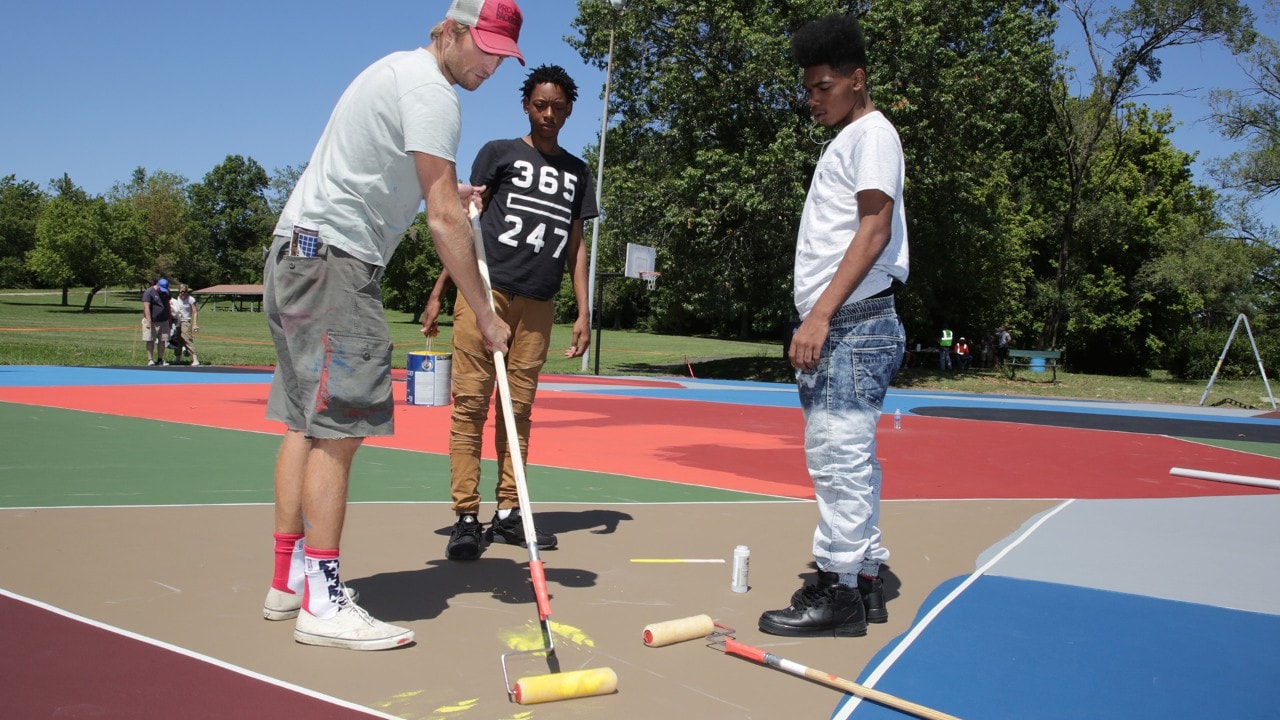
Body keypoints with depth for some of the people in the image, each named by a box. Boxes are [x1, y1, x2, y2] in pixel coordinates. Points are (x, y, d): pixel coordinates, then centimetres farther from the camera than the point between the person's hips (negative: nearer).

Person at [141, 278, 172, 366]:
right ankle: (150, 360, 1)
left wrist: (170, 316, 22)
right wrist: (149, 321, -24)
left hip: (163, 321, 6)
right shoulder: (149, 292, -11)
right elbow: (146, 307, -17)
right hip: (152, 321, -6)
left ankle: (160, 360, 13)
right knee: (151, 341, -2)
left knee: (162, 340, 5)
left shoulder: (165, 292, 11)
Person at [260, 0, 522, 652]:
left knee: (308, 423, 9)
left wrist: (446, 192, 21)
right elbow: (442, 219, -17)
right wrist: (484, 315, -13)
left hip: (297, 253, 11)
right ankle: (321, 603, -11)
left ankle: (289, 578, 14)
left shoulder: (400, 71, 22)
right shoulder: (430, 90, -11)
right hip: (332, 259, -11)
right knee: (337, 430, -13)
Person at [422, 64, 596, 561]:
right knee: (470, 403, -6)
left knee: (519, 409, 5)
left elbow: (576, 245, 19)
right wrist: (437, 292, 0)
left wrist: (583, 313, 10)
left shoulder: (576, 171, 20)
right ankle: (466, 517, -3)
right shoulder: (498, 153, 10)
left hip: (539, 304, 3)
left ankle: (507, 514, 11)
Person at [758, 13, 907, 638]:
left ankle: (839, 591, -4)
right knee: (847, 457, 11)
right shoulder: (844, 141, 23)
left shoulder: (873, 133, -5)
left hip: (854, 324, -10)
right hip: (838, 327, 10)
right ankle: (865, 578, 18)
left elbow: (874, 230, -16)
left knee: (838, 455, -10)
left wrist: (819, 315, -22)